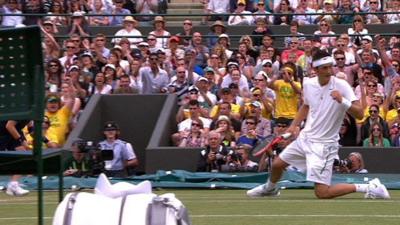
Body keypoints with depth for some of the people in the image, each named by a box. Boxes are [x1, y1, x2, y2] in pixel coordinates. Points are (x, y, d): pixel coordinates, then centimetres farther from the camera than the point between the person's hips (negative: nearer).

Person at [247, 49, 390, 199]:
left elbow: (359, 114, -25)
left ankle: (369, 188, -4)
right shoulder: (308, 84, -1)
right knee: (277, 164, 19)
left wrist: (342, 101, -39)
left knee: (322, 193, -15)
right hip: (305, 137, 6)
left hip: (324, 144, -6)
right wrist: (294, 125, 10)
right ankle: (270, 188, 53)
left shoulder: (341, 86, -19)